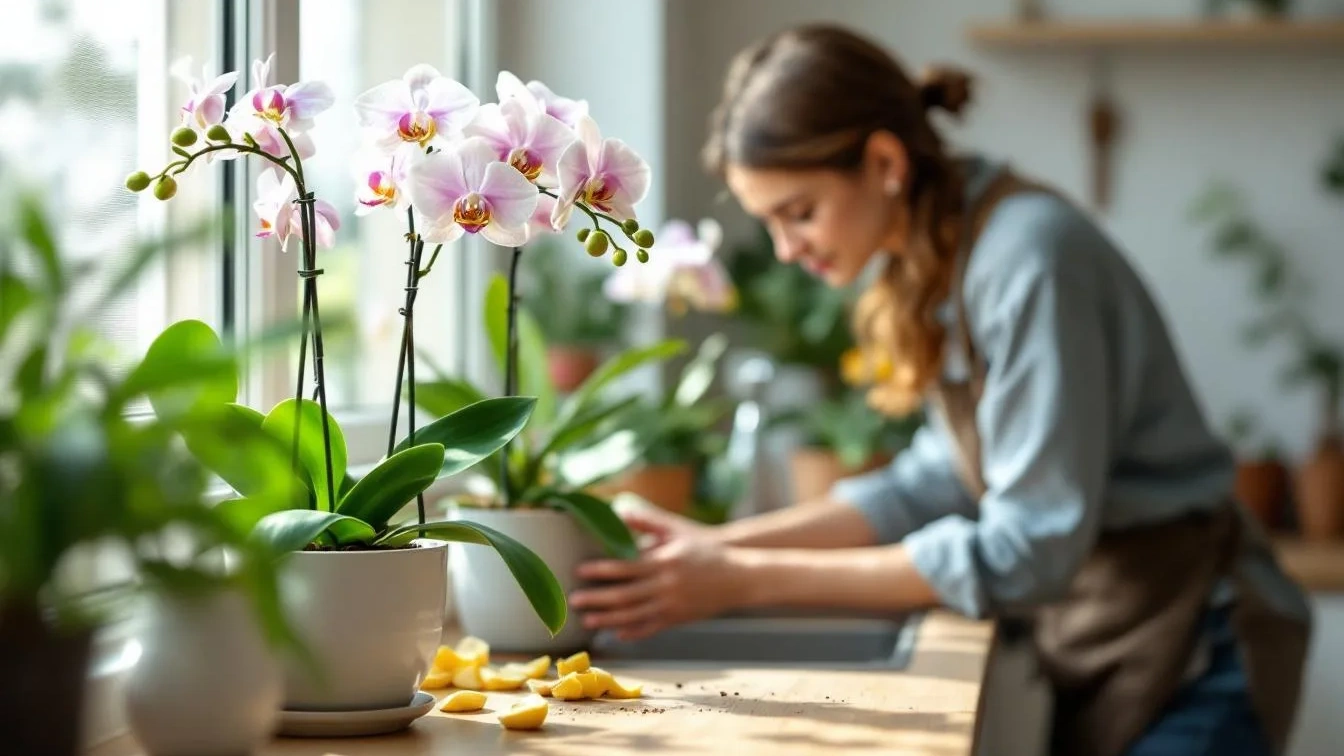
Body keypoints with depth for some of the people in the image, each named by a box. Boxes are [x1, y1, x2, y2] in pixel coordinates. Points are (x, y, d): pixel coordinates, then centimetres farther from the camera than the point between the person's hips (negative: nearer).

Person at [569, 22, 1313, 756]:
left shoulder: (1028, 258, -24)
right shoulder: (931, 259, 3)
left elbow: (1027, 550, -25)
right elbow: (942, 477, 6)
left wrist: (751, 581, -23)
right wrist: (723, 544, -4)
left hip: (1188, 652, -8)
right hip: (1091, 643, 8)